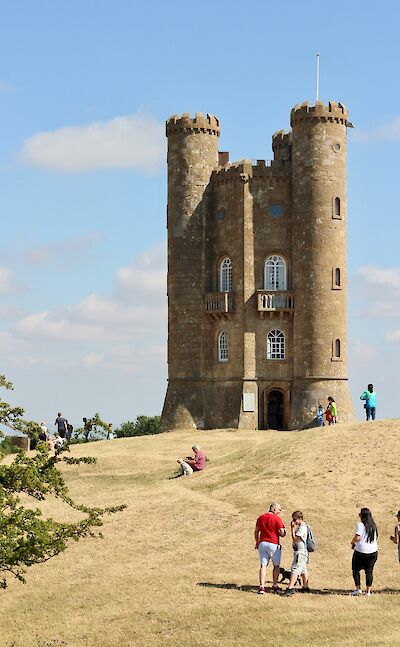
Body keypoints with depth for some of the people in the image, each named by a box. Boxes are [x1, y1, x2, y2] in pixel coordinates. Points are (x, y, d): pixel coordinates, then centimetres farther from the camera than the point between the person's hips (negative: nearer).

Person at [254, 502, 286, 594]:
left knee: (263, 565, 4)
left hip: (262, 543, 5)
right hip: (274, 544, -5)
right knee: (276, 566, 12)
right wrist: (284, 531, 8)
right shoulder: (277, 519, -11)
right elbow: (282, 533, -14)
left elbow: (256, 532, 16)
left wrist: (257, 542, 27)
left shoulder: (261, 517, 8)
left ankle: (262, 586, -5)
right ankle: (274, 586, 18)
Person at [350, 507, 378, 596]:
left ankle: (358, 588, 4)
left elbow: (357, 537, -19)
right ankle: (368, 591, 9)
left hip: (361, 551, -5)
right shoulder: (373, 525, 8)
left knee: (356, 570, 9)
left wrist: (353, 542, 0)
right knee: (369, 571, 9)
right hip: (373, 551, 5)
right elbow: (376, 538, 15)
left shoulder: (361, 525, -12)